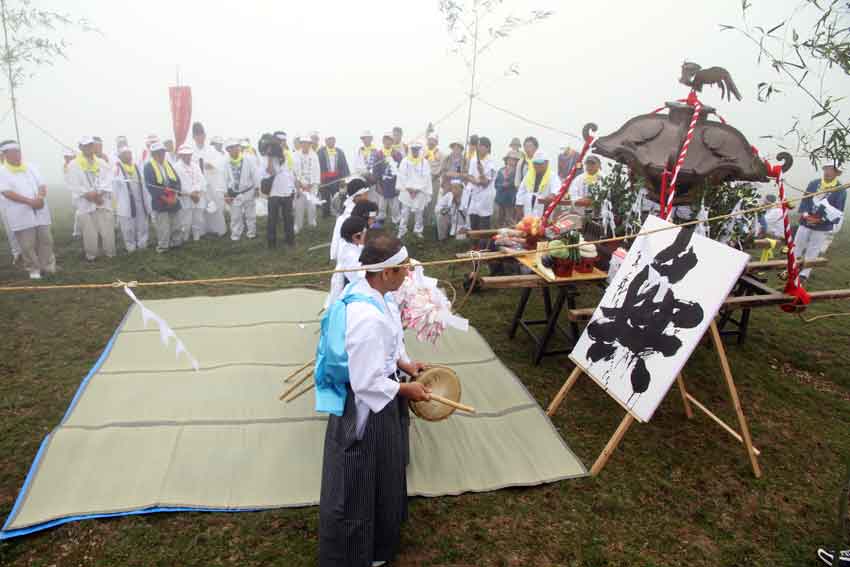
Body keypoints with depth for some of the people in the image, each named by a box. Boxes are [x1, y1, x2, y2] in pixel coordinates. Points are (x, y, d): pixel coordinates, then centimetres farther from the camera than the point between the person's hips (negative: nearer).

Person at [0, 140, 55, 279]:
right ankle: (33, 269, 10)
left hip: (40, 212, 4)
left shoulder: (30, 168, 12)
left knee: (46, 240, 6)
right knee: (27, 245, -1)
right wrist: (30, 201, -20)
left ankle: (47, 265, 17)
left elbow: (42, 185, 9)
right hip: (21, 216, -4)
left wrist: (40, 197, -13)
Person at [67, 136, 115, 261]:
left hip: (103, 203, 2)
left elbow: (107, 181, 0)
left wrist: (99, 194, -13)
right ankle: (91, 256, 12)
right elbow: (75, 187, -5)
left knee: (108, 231, 1)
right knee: (90, 233, -1)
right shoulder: (74, 165, 3)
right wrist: (90, 195, -14)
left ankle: (110, 254, 13)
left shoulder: (102, 163, 12)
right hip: (86, 205, -2)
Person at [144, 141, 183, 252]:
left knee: (176, 225, 13)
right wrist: (165, 198, -19)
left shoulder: (168, 164, 11)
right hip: (160, 202, -5)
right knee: (163, 227, -1)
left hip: (173, 200, 5)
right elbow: (150, 186, -14)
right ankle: (163, 246, 11)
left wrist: (175, 195, -10)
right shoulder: (148, 167, -6)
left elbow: (177, 180, 5)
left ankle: (177, 243, 26)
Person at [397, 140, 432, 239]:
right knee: (405, 212, 1)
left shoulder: (424, 162, 0)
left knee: (419, 213, 5)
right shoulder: (405, 161, 1)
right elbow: (402, 176, -1)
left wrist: (417, 189, -10)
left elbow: (426, 178, -4)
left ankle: (418, 231, 18)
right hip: (406, 191, 0)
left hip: (420, 192, 0)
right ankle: (402, 230, 10)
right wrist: (408, 188, -9)